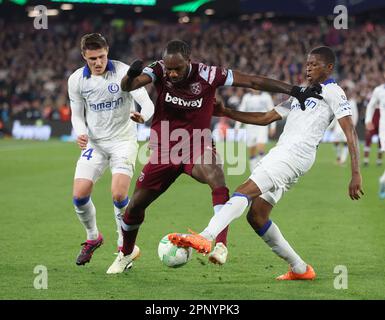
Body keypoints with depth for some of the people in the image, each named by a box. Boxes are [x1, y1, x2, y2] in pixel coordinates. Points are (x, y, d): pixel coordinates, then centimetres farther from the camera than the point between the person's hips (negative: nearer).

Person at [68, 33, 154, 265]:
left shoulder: (124, 72, -15)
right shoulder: (77, 80, -3)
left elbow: (147, 103, -21)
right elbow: (77, 114, 8)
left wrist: (143, 116, -45)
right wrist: (81, 133, -14)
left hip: (123, 140, -3)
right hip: (94, 142, 3)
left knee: (119, 194, -19)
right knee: (80, 194, -9)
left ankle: (125, 245, 4)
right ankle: (93, 237, 20)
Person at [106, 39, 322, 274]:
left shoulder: (207, 75, -16)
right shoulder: (160, 70, -12)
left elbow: (253, 82, -13)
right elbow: (127, 86, -27)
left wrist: (294, 91, -15)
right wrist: (132, 75, -52)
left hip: (197, 147, -2)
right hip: (164, 149, 2)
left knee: (217, 181, -35)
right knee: (135, 205, 7)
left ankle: (220, 245, -38)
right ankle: (127, 254, 35)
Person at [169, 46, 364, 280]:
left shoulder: (333, 92, 3)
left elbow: (351, 132, -6)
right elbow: (265, 119, 31)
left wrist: (356, 174, -16)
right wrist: (226, 113, 23)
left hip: (296, 153, -9)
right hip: (281, 153, 9)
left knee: (244, 192, -24)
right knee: (256, 216, 5)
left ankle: (205, 238, -40)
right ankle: (300, 269, 11)